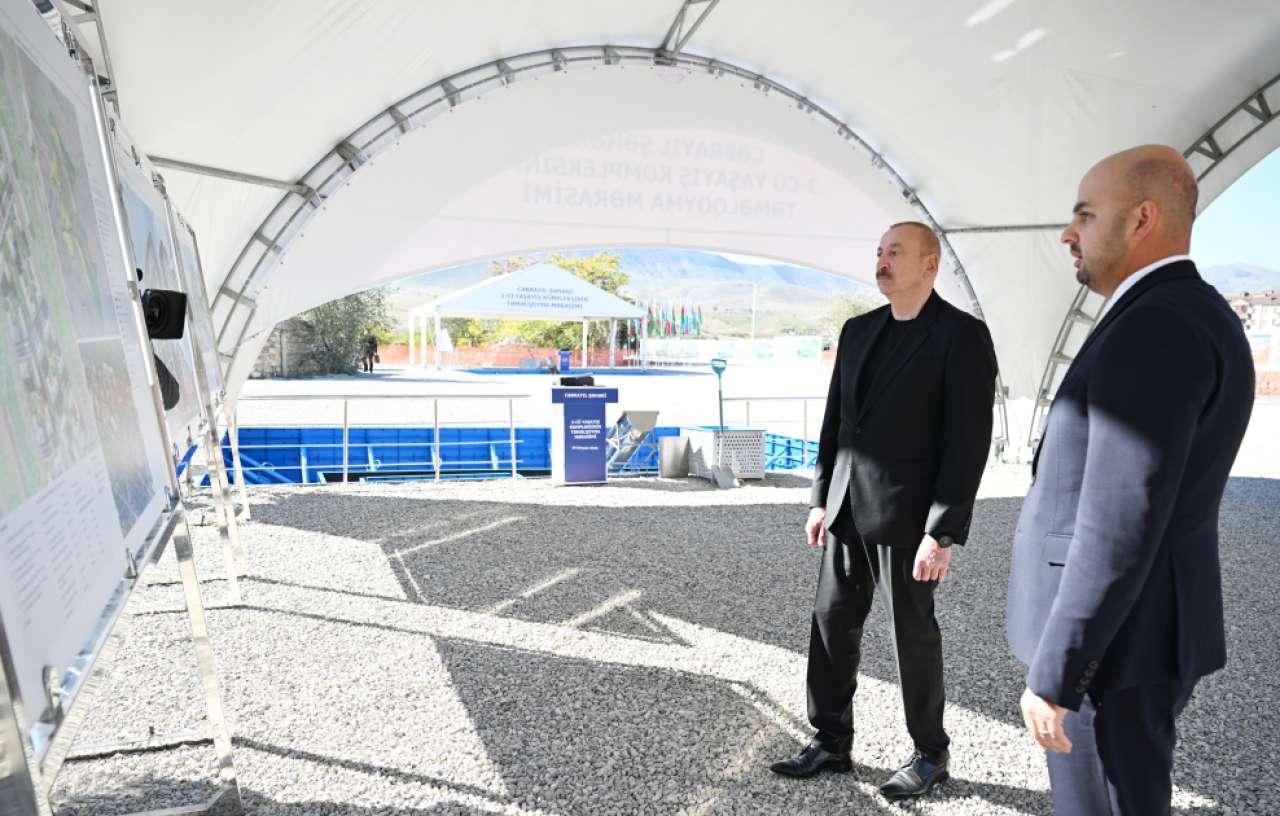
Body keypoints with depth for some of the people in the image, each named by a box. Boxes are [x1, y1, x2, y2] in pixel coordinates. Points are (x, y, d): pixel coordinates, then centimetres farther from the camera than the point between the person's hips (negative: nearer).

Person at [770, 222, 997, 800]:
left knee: (913, 634, 9)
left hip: (905, 514, -6)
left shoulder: (962, 335, -8)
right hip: (846, 510, 6)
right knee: (831, 624, 12)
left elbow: (968, 441, -13)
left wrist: (942, 532, -16)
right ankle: (830, 743, 29)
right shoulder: (858, 330, 10)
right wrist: (821, 498, 9)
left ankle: (930, 754, 32)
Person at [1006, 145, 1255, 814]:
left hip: (1112, 639, -10)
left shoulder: (1154, 331, -23)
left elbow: (1120, 528, -27)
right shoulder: (1189, 321, 12)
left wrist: (1051, 677, -21)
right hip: (1137, 624, 10)